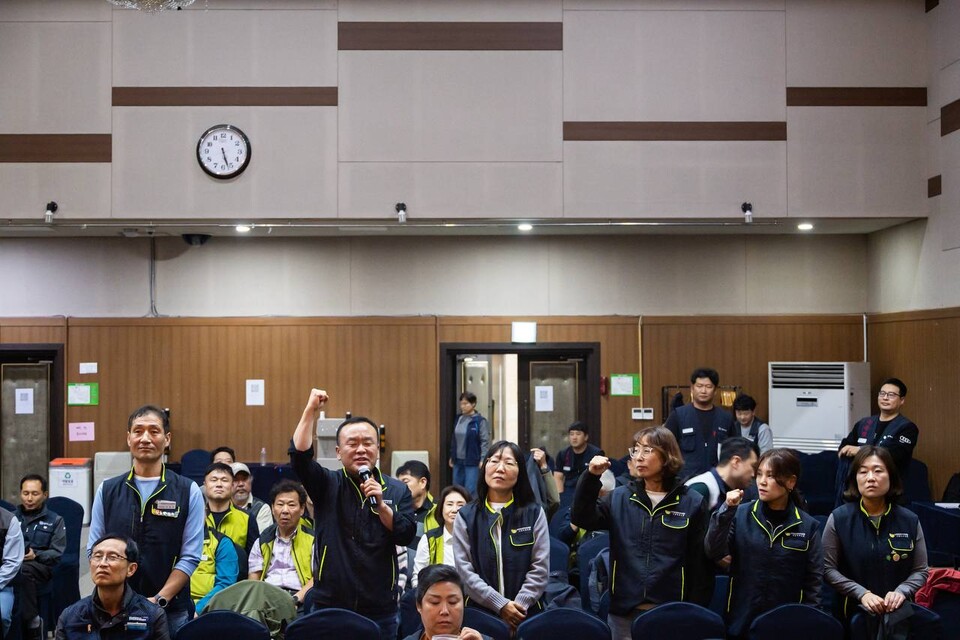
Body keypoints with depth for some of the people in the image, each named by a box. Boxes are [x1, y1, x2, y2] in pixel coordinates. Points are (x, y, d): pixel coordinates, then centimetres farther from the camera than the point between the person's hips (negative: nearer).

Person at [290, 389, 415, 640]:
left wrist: (381, 504, -19)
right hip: (328, 605, -1)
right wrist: (311, 410, -18)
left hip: (380, 610, 1)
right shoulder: (328, 485, 3)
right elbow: (300, 456, -13)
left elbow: (406, 536, -5)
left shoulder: (397, 490, 5)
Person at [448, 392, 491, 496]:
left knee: (470, 491, -7)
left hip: (472, 462, -6)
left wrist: (483, 459, -17)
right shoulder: (458, 419, 9)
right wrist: (452, 456, 18)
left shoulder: (480, 421, -9)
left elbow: (485, 441, -12)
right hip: (458, 461, 6)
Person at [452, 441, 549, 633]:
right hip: (480, 612, 0)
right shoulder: (465, 517, 1)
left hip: (526, 614, 0)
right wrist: (500, 605, -16)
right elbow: (464, 569, -7)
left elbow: (540, 568, -5)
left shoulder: (534, 514, 2)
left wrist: (519, 605, -17)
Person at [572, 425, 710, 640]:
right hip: (624, 611, 2)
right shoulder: (619, 498, 7)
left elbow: (701, 563, -1)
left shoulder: (692, 502, -2)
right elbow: (582, 519, -5)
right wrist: (591, 477, -17)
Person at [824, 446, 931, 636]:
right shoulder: (839, 518, -8)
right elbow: (828, 568, -7)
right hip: (853, 612, -1)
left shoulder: (910, 521, -3)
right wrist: (862, 593, -18)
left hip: (898, 613, 1)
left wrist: (901, 592, -15)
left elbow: (920, 571, 3)